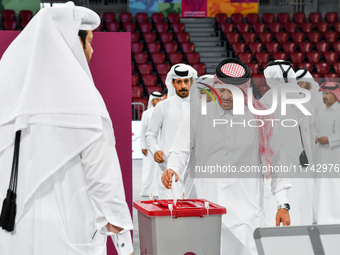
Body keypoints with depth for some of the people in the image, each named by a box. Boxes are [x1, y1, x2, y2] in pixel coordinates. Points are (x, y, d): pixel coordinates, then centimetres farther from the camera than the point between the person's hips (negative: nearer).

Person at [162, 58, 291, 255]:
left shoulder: (259, 118, 1)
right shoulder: (199, 112, 1)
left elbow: (275, 161, 7)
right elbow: (181, 150, 3)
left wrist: (283, 204, 4)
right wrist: (173, 169, -19)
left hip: (245, 209, -1)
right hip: (204, 203, 1)